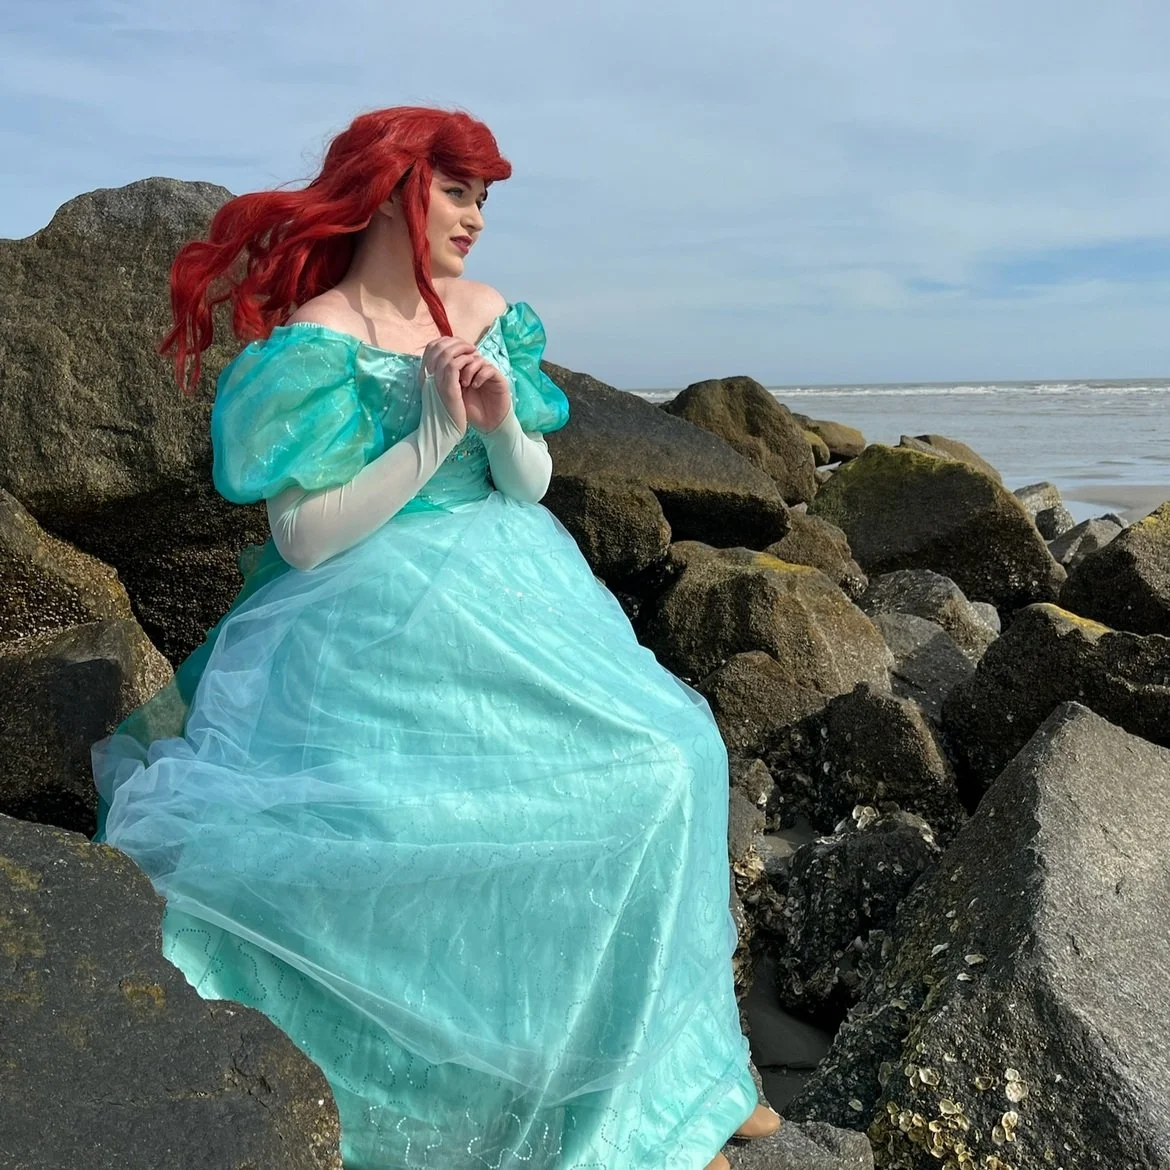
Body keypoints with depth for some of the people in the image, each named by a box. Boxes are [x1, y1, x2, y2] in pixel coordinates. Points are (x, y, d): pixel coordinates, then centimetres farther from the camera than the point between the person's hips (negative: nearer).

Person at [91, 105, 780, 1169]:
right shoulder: (308, 346, -11)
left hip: (511, 607, 6)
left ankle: (669, 1071, 14)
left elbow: (529, 488, 9)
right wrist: (436, 431, -19)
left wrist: (501, 420, -12)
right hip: (374, 637, -6)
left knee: (660, 764, -2)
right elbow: (303, 536, -16)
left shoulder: (487, 315, 7)